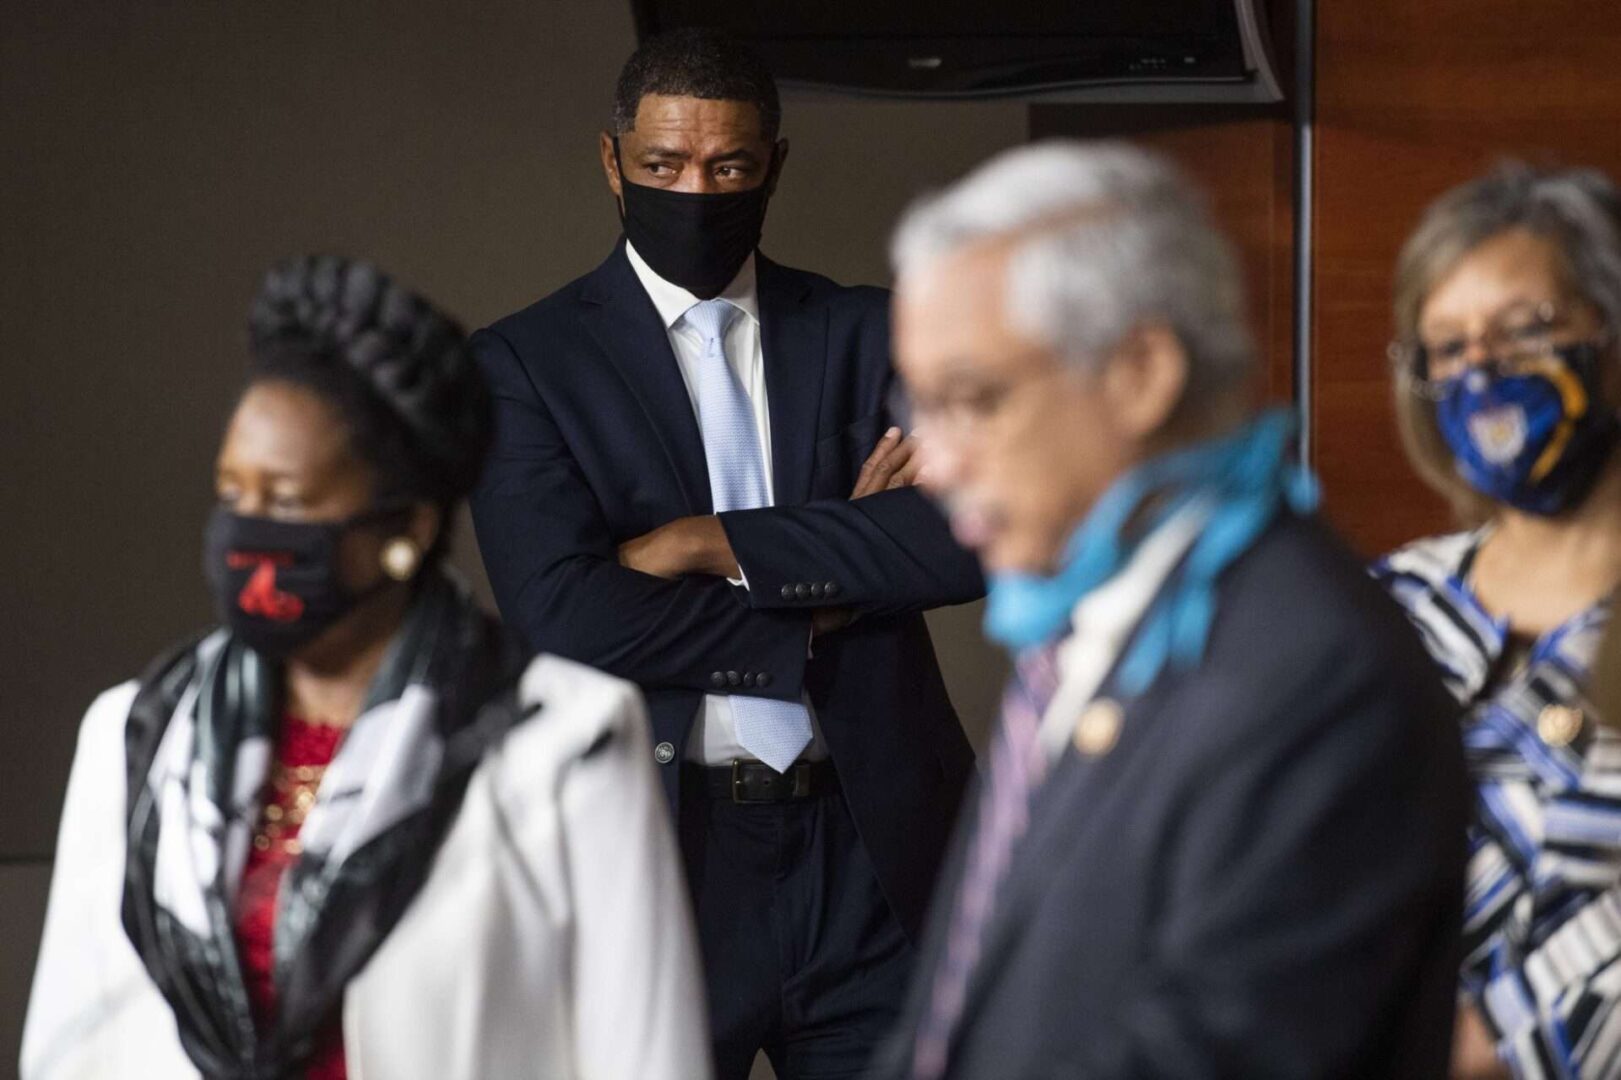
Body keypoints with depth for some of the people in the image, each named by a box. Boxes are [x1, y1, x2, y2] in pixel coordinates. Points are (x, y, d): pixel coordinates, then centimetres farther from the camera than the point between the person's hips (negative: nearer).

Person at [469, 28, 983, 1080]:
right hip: (661, 850, -2)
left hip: (870, 849, 2)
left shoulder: (868, 335, 7)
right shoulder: (526, 363, 1)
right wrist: (816, 609, -9)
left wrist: (720, 544, -13)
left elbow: (970, 536, -9)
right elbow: (562, 611, -13)